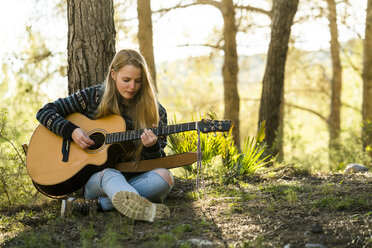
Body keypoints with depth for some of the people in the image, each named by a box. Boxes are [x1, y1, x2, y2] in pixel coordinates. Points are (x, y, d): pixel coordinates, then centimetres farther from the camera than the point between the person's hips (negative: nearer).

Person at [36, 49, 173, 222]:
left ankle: (92, 205, -34)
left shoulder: (155, 113, 3)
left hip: (133, 179, 2)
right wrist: (72, 131, -12)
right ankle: (140, 208, -71)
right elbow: (44, 112, 5)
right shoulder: (93, 97, 2)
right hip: (92, 179, -2)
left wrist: (152, 147, -20)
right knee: (109, 175, -37)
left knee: (165, 177, -30)